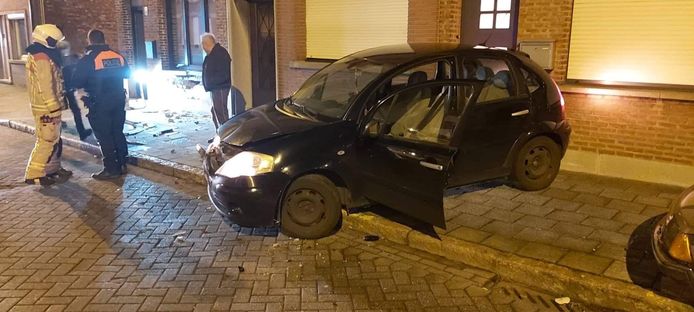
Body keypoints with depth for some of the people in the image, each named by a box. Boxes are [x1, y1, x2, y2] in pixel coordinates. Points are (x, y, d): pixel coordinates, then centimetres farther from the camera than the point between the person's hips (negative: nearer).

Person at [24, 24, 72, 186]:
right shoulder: (42, 58, -18)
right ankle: (33, 175, -2)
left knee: (54, 140, 17)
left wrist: (56, 107, 22)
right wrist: (54, 109, -21)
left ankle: (52, 169, 25)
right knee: (47, 141, -6)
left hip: (46, 107, 10)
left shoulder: (37, 56, 16)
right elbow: (46, 87, -23)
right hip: (47, 108, -10)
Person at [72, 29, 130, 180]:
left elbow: (77, 82, -12)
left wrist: (88, 83, 8)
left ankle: (111, 169, 3)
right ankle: (122, 165, 19)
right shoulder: (118, 56, 2)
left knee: (104, 136, 1)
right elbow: (127, 73, 17)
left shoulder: (88, 59, -12)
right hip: (118, 100, 5)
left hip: (99, 103, -5)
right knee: (118, 133, 14)